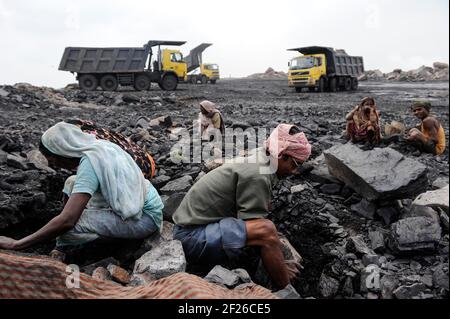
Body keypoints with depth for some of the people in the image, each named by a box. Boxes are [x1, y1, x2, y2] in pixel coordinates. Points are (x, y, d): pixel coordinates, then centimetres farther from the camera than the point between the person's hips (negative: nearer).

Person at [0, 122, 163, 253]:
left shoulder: (89, 162, -24)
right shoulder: (97, 145, 1)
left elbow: (67, 221, -30)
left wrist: (16, 244, -23)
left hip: (145, 218, -9)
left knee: (70, 226, -25)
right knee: (72, 183, 11)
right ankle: (63, 251, 12)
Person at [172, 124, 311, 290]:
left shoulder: (255, 164, 8)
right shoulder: (258, 176, -20)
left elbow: (252, 222, 8)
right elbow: (262, 230, -18)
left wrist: (278, 261, 7)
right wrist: (282, 271, -4)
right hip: (192, 238, -10)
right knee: (266, 230, -25)